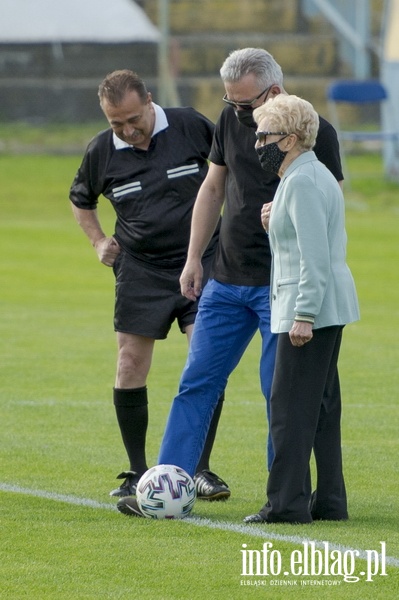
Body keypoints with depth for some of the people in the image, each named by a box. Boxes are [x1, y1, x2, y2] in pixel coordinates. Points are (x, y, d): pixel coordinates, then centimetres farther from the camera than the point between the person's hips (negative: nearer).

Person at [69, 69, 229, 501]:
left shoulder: (191, 127, -8)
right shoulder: (101, 152, -3)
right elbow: (81, 200, 18)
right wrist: (98, 242, 5)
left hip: (201, 261, -1)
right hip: (140, 271, 1)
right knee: (130, 370, -3)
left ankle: (200, 469, 0)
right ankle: (137, 473, 10)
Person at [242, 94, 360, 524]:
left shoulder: (302, 182, -16)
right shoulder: (313, 175, 17)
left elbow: (315, 257, -22)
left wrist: (304, 315, -24)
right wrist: (277, 222, 13)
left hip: (311, 305, -11)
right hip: (328, 309, 11)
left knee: (290, 406, -8)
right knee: (320, 404, 12)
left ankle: (287, 502, -8)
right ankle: (328, 501, 15)